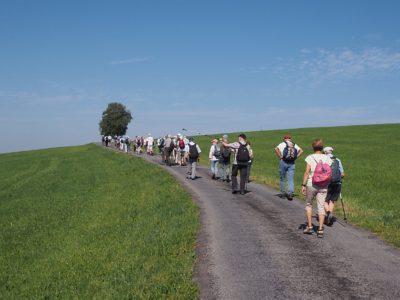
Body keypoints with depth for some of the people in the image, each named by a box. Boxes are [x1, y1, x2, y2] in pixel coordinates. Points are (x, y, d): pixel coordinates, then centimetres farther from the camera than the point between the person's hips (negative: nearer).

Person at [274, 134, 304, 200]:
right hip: (292, 163, 2)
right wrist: (295, 157, 2)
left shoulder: (282, 144, 1)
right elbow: (301, 151, 0)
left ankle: (283, 193, 17)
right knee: (290, 179, 0)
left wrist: (280, 157, -9)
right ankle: (290, 193, -16)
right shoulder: (294, 145, 11)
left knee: (283, 179, 12)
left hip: (283, 162, -2)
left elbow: (276, 149, -16)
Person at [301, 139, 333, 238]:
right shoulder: (327, 158, 0)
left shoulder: (310, 158, -8)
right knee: (321, 207, 7)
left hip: (311, 185, -2)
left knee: (308, 204, 18)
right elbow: (329, 173, -1)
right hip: (323, 186, 2)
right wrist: (327, 183, 12)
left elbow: (307, 172, -12)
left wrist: (303, 185, -7)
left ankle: (309, 226, 17)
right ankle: (320, 230, 5)